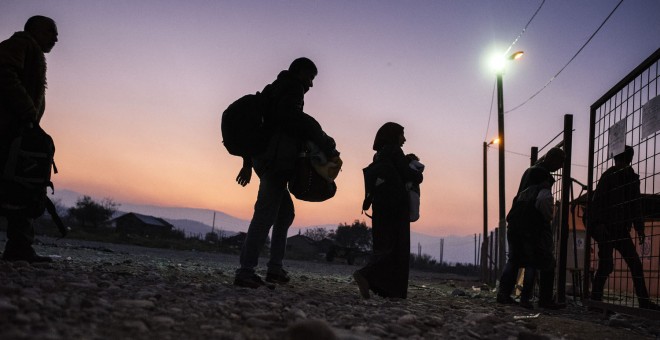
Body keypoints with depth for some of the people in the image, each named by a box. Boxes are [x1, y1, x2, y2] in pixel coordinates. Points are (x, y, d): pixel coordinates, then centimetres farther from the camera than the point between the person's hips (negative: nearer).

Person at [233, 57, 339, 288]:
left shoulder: (274, 90, 28)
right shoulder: (292, 88, -1)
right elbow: (296, 120, -20)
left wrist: (248, 163, 25)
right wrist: (327, 146, -17)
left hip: (264, 158, 10)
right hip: (276, 160, -10)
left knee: (285, 212, 14)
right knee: (266, 214, -13)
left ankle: (275, 268, 11)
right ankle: (246, 272, -16)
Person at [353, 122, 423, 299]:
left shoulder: (379, 155, 19)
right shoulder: (394, 151, -5)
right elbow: (407, 174, -12)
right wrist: (419, 175, 8)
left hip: (380, 206, 8)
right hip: (396, 206, -8)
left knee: (384, 245, 8)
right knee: (398, 247, -8)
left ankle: (383, 287, 3)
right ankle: (367, 275, -25)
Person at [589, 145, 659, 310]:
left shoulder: (632, 178, 13)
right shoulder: (609, 176, -5)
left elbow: (635, 205, 18)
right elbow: (598, 201, -12)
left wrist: (639, 228, 11)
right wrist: (599, 224, -22)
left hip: (621, 229, 6)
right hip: (606, 228, -6)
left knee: (635, 264, 3)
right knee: (606, 265, -10)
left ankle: (644, 302, 8)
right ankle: (595, 300, -1)